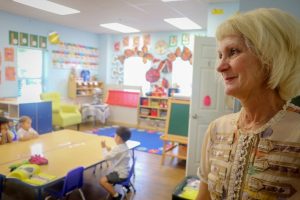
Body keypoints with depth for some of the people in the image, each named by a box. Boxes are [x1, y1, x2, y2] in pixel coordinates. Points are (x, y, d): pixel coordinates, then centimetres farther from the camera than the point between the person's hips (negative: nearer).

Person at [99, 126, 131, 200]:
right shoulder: (124, 146, 2)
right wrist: (109, 149, -6)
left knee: (102, 180, -13)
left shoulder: (118, 148, -27)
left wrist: (104, 148, -8)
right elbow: (113, 154, 10)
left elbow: (106, 157, -23)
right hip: (125, 171, 10)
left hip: (121, 174, -10)